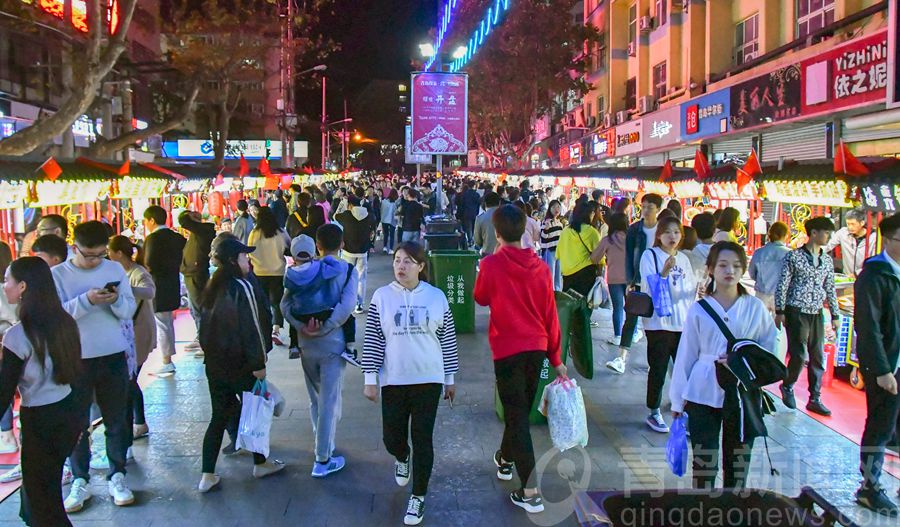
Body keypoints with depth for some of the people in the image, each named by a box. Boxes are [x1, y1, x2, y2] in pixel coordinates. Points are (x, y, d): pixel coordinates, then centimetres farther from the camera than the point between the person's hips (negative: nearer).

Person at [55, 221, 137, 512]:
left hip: (114, 356, 2)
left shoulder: (115, 269, 3)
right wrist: (87, 300, -26)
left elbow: (129, 311, 1)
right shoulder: (57, 275, -4)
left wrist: (116, 300, -19)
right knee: (77, 422, 6)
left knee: (117, 420, 8)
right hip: (75, 359, -2)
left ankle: (117, 476, 20)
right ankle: (80, 481, 18)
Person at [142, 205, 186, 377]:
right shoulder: (177, 237, 7)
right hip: (172, 285, 8)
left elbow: (149, 264, -21)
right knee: (168, 323, 17)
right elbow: (179, 261, 8)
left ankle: (167, 363, 4)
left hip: (158, 287, -8)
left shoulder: (153, 238, -16)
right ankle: (168, 358, 24)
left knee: (162, 324, 0)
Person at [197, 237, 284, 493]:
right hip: (240, 362, -7)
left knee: (219, 416, 11)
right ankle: (260, 463, 27)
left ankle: (208, 476, 10)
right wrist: (258, 363, -13)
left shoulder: (213, 287, 7)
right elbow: (251, 327, -18)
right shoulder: (242, 287, -17)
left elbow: (206, 324, 13)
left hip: (214, 362, 7)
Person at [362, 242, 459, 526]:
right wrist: (370, 379, -3)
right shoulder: (381, 297, -1)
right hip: (393, 380, 1)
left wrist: (450, 378, 8)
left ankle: (419, 496, 20)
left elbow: (448, 340, 6)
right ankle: (402, 458, 43)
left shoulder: (437, 297, 0)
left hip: (428, 380, -1)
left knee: (422, 439, 2)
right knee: (392, 437, 6)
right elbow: (372, 340, 1)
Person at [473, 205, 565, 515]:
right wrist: (555, 357, 10)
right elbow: (550, 314, 2)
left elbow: (480, 298, 6)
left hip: (508, 349, -4)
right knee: (521, 408, 22)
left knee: (517, 416, 0)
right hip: (537, 348, 4)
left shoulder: (491, 264, -12)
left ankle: (530, 492, -4)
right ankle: (506, 459, 46)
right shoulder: (540, 267, -2)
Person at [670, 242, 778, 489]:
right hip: (704, 394, -1)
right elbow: (686, 355, 2)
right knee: (704, 458, 3)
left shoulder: (755, 308, 1)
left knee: (739, 459, 10)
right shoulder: (698, 310, -1)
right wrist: (678, 400, 4)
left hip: (743, 394, 1)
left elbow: (770, 345, 8)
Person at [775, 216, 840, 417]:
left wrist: (835, 315, 14)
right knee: (799, 354, -8)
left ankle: (815, 399, 15)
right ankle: (787, 387, 18)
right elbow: (782, 285, -5)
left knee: (818, 357, 6)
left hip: (816, 314, 5)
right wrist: (779, 312, -9)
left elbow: (830, 289, 16)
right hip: (796, 312, -5)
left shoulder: (827, 260, 10)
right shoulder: (793, 256, -5)